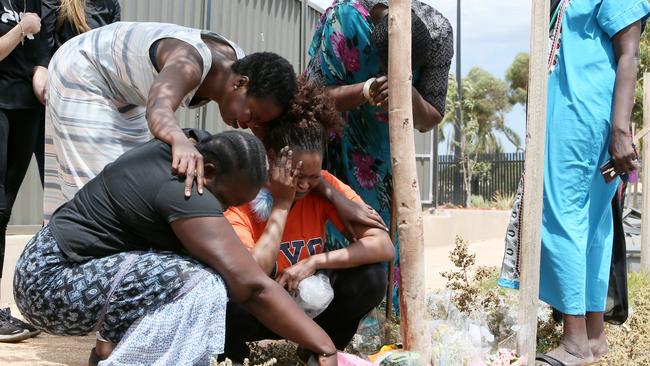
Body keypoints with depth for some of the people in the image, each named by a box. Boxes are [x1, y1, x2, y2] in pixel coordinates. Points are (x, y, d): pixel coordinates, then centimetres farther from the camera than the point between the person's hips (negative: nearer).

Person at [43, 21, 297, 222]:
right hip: (82, 72, -8)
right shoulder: (189, 64, -40)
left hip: (119, 89, 8)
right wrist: (181, 141, -80)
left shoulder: (240, 66, -13)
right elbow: (158, 109, -59)